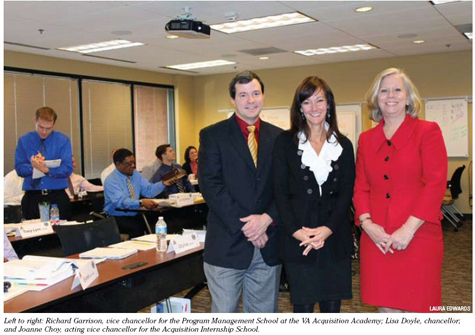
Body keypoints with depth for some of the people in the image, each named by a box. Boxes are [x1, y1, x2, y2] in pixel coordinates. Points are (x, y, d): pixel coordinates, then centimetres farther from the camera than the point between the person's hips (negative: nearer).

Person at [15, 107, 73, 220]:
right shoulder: (24, 141, 5)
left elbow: (67, 169, -8)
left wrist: (47, 170, -24)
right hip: (32, 197, 1)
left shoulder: (63, 140, 0)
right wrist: (32, 166, -20)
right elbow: (19, 168, 0)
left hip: (58, 197, -1)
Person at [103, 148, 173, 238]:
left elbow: (149, 191, 6)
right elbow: (121, 201, -29)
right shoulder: (111, 180, -15)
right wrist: (141, 203, -44)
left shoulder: (135, 174, 7)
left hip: (135, 214, 6)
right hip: (118, 218, -6)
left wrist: (163, 184, -12)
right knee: (137, 227, -34)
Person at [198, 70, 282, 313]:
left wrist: (267, 218, -13)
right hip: (226, 245, -3)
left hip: (268, 245, 3)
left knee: (264, 314, 15)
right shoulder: (213, 135, -1)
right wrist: (244, 225, -15)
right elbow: (210, 185, -9)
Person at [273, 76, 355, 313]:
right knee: (303, 306, 3)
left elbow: (347, 192, 3)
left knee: (332, 306, 9)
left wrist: (328, 229, -11)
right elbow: (280, 191, -2)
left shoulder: (343, 144, 9)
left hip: (335, 237, 2)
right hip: (298, 238, -2)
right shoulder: (285, 142, 3)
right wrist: (296, 230, -14)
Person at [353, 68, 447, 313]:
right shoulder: (366, 139, 12)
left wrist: (408, 229, -15)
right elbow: (361, 187, 11)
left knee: (418, 306, 2)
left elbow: (436, 184, -8)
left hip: (418, 237, -3)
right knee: (385, 306, 8)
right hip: (378, 239, 4)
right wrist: (366, 222, -6)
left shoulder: (427, 131, 0)